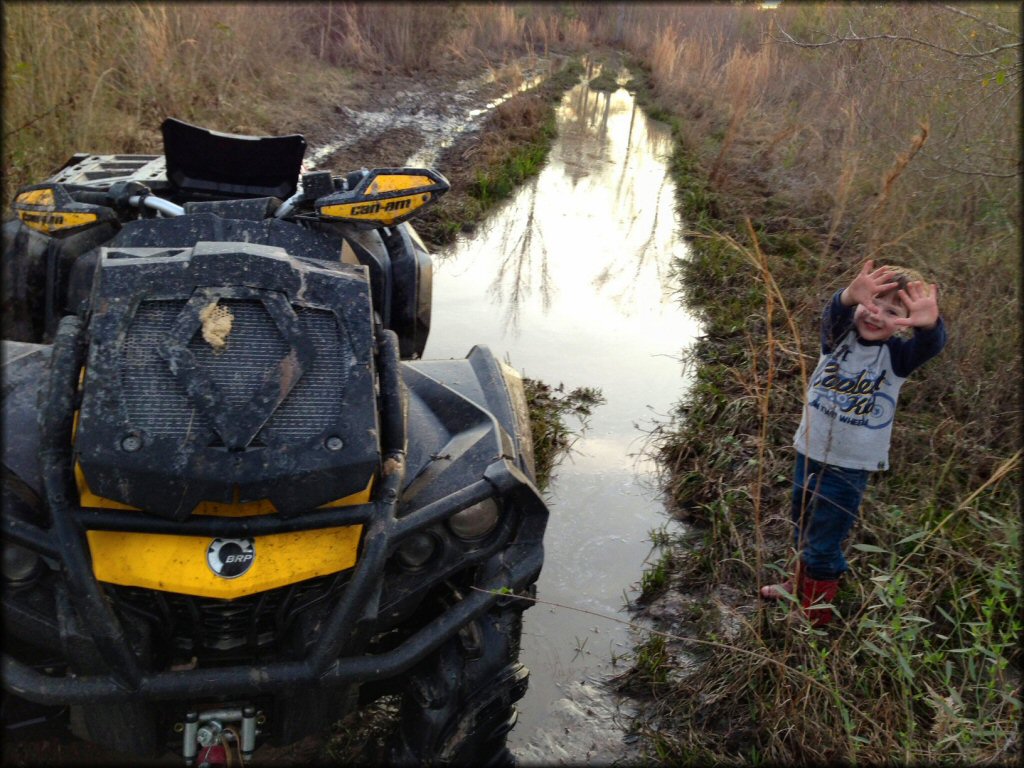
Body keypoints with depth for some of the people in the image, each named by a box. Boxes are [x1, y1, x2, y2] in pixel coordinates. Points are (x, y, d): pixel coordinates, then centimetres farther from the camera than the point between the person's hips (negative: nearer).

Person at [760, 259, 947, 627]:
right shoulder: (838, 336, -8)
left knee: (824, 543, 7)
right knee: (802, 531, 24)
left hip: (851, 466, -3)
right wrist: (850, 296, -55)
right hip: (810, 452, 3)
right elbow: (833, 314, -31)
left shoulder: (896, 356, -12)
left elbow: (930, 345, -33)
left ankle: (815, 613, 30)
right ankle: (802, 582, 50)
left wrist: (929, 323, -59)